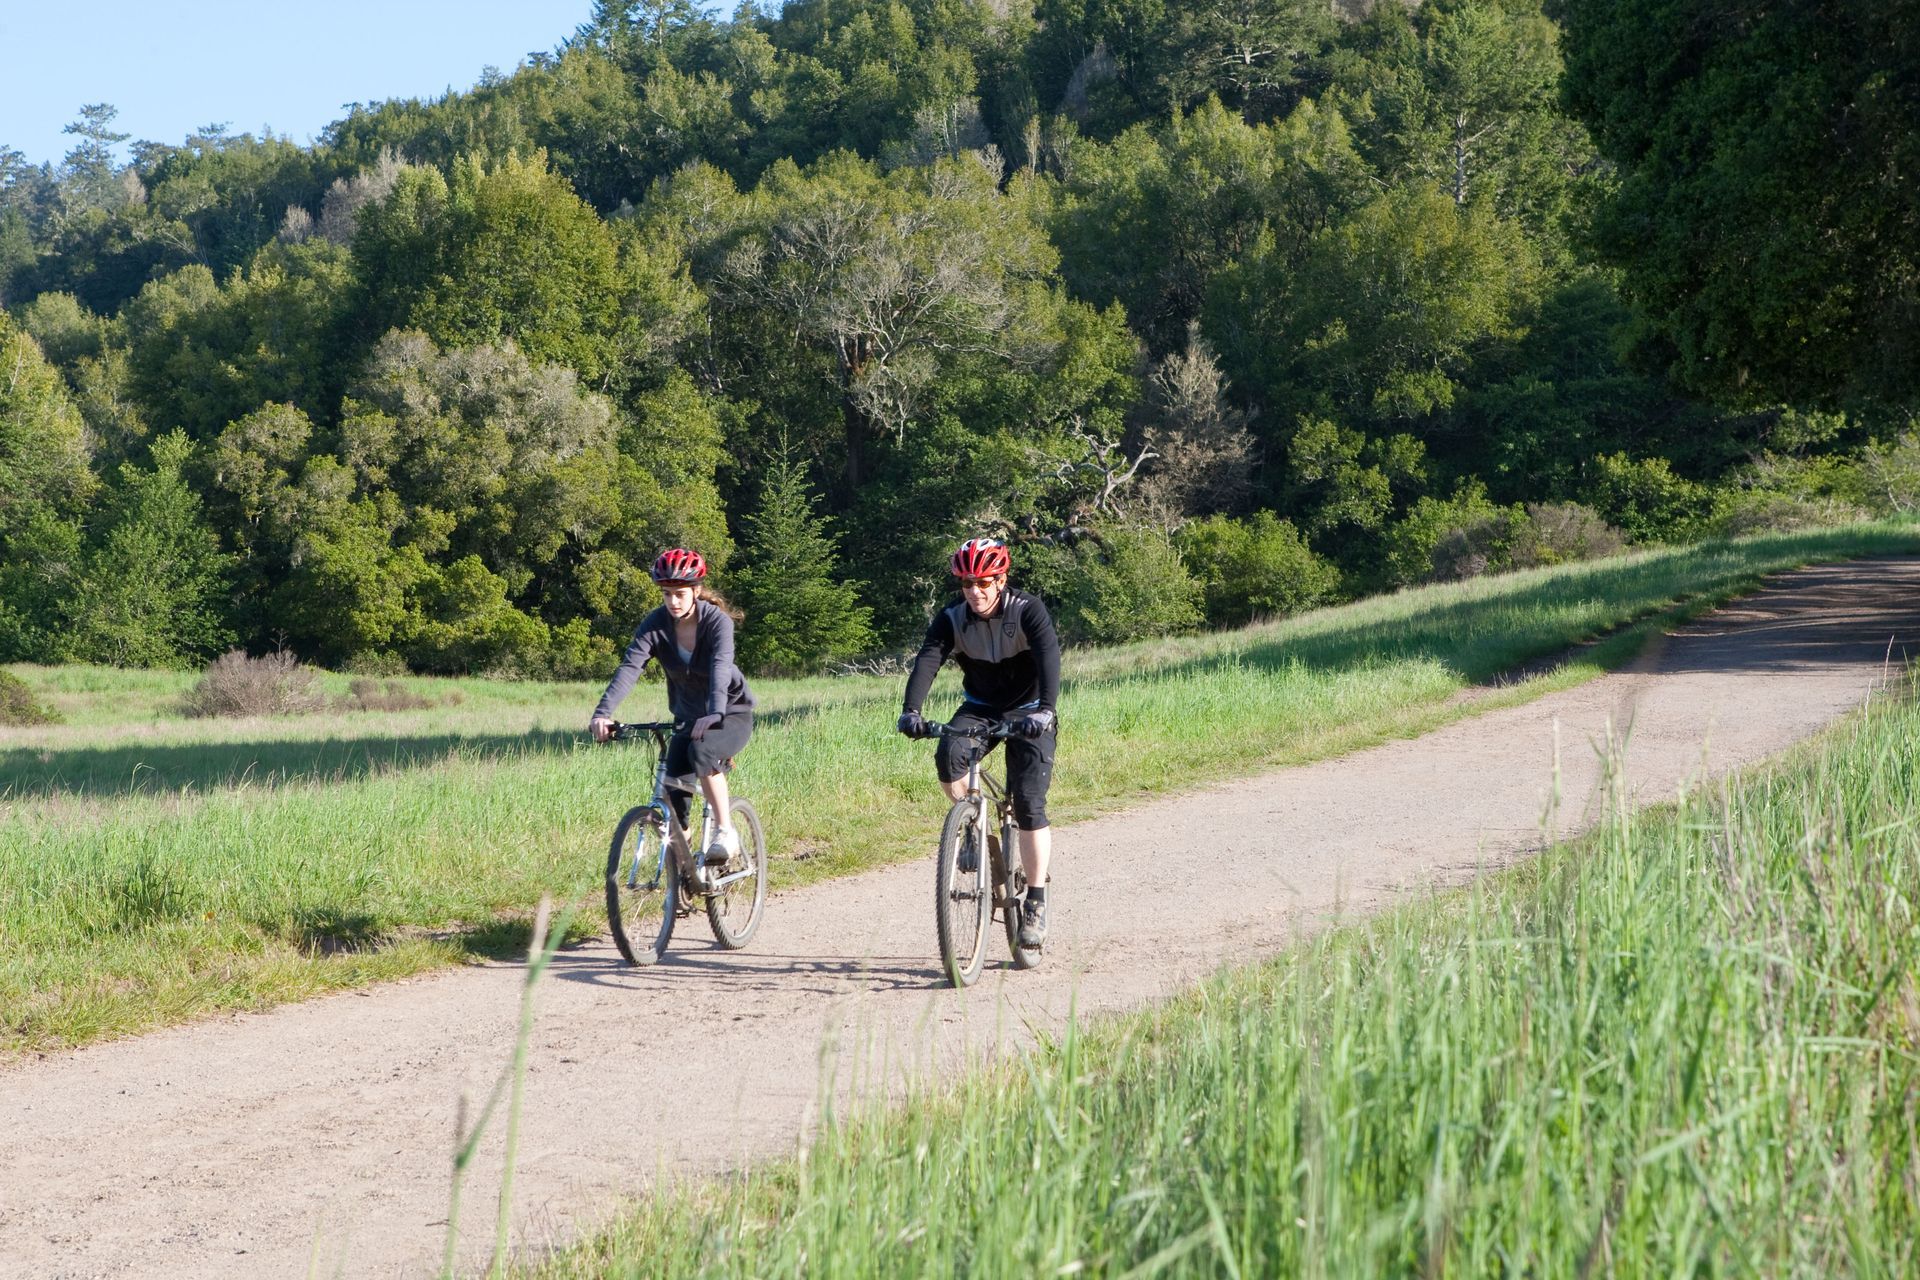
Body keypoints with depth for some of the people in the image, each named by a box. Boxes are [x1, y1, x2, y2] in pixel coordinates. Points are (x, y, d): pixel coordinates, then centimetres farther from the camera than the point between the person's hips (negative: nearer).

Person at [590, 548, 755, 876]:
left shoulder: (717, 621, -21)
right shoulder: (655, 625, -13)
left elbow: (721, 666, -37)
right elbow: (629, 667, -26)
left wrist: (715, 713, -56)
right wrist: (603, 713, -42)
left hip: (732, 714, -4)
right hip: (689, 717, 4)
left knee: (701, 751, -35)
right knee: (673, 798, -9)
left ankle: (725, 830, -24)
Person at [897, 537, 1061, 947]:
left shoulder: (1028, 611, -21)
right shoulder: (951, 619, -13)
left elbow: (1049, 658, -35)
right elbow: (927, 660, -27)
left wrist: (1045, 710, -53)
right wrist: (910, 710, -45)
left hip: (1028, 712, -3)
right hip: (980, 708, 3)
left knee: (1029, 803, -15)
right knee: (949, 754, -30)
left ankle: (1036, 902, -8)